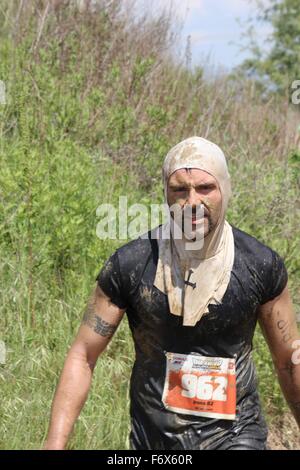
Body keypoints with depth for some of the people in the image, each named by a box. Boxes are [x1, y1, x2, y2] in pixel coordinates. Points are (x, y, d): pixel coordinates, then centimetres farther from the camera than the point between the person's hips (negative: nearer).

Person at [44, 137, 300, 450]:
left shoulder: (261, 265, -7)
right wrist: (54, 444, -13)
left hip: (235, 438, -1)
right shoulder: (129, 265, -10)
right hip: (154, 438, 1)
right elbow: (82, 357, -4)